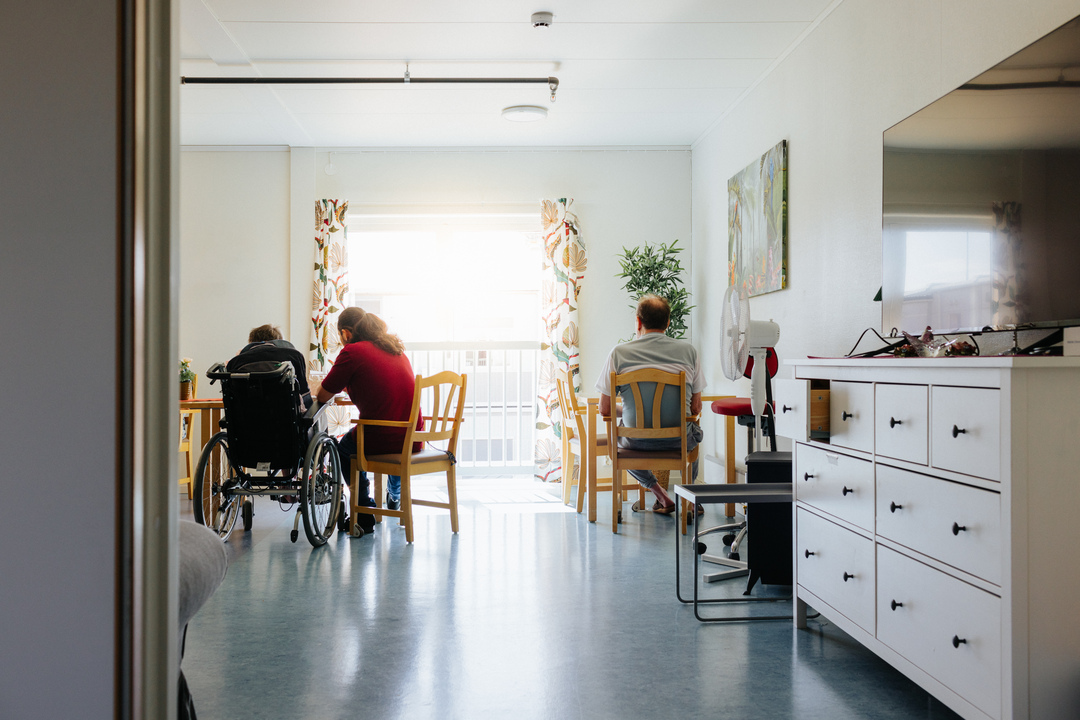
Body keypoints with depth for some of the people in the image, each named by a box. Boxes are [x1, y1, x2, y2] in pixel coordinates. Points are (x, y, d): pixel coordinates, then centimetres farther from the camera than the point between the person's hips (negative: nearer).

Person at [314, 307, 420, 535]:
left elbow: (322, 395, -2)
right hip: (413, 441, 6)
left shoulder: (352, 352, -7)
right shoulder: (397, 350, 14)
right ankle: (395, 496, 61)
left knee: (344, 446, 28)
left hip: (381, 441, -6)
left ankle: (365, 514, 26)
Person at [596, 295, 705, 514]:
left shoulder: (619, 352, -6)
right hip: (678, 440, 1)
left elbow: (605, 410, -2)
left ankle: (660, 494, 21)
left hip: (636, 440, -1)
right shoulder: (688, 350, -3)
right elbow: (696, 408, 3)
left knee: (617, 436, 36)